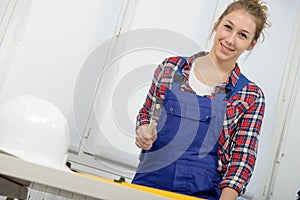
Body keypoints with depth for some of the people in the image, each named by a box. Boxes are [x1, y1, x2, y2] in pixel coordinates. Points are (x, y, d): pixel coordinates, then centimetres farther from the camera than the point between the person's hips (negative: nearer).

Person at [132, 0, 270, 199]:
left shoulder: (251, 97, -2)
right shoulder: (171, 67, 3)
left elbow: (242, 159, -4)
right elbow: (146, 113, 14)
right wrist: (143, 130, -7)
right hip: (146, 182, 2)